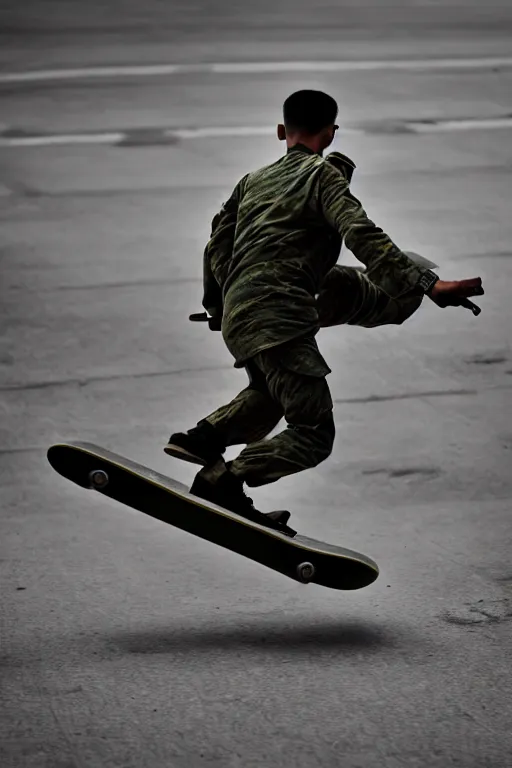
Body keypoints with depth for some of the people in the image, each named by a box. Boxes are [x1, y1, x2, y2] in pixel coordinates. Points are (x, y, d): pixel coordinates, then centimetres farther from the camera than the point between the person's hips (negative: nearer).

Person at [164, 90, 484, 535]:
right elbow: (362, 236, -13)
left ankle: (205, 436, 17)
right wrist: (428, 285, -19)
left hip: (238, 318, 8)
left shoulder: (253, 181, 23)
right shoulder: (323, 174, 2)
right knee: (313, 435, -10)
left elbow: (217, 246, 27)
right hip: (279, 317, -8)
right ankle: (223, 481, -24)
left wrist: (218, 306, 42)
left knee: (270, 395, 35)